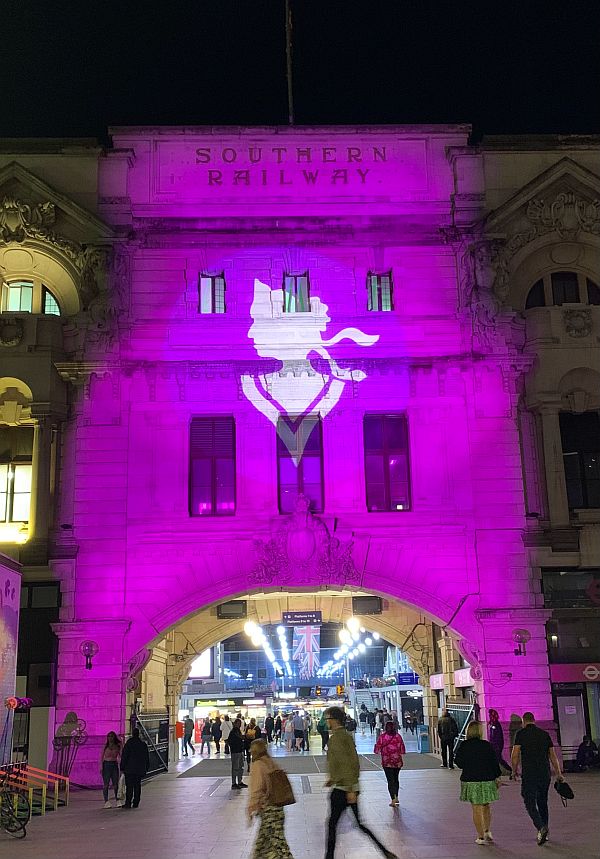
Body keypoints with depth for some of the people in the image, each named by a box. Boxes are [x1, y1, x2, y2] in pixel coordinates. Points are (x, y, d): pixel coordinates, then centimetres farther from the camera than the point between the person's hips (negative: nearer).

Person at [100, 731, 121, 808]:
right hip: (106, 764, -2)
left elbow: (120, 756, 9)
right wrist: (101, 767, -6)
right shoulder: (105, 746, 4)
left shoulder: (117, 746, 8)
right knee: (106, 784, -6)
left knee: (115, 784, 1)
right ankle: (106, 801, -7)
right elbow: (101, 757, 3)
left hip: (114, 765, 2)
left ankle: (117, 800, 9)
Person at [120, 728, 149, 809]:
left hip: (130, 769, -4)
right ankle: (136, 803, 8)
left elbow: (124, 756, -8)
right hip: (140, 769, 4)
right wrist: (146, 768, 18)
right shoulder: (143, 744, 7)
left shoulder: (129, 743, -6)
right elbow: (147, 758, 12)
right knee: (137, 786, 9)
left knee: (129, 786, -3)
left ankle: (128, 803, -9)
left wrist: (122, 767, -3)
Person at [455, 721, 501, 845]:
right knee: (486, 806, 20)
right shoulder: (487, 745, -6)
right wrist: (497, 777, 10)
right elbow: (494, 762, -1)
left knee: (476, 809, 5)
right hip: (487, 780, 1)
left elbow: (459, 763, -1)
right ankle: (487, 831, 12)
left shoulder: (463, 746, -6)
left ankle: (481, 837, 6)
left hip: (470, 781, -1)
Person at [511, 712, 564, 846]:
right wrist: (558, 773, 17)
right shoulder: (545, 734, 10)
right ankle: (544, 833, 19)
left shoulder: (521, 734, -2)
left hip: (529, 774, -5)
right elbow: (553, 756, 11)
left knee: (530, 804, -2)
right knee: (543, 802, 17)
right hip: (545, 774, 5)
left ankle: (541, 827, -23)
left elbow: (515, 755, -6)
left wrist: (514, 771, 8)